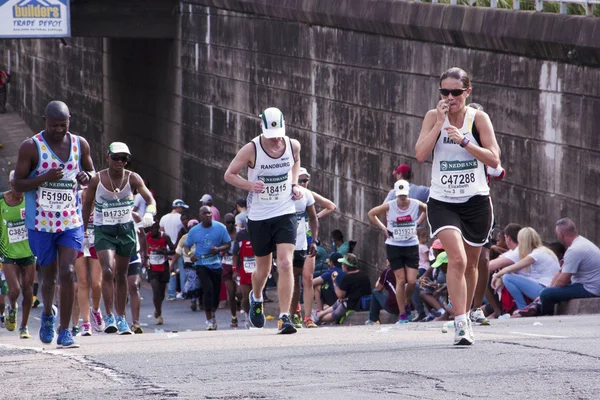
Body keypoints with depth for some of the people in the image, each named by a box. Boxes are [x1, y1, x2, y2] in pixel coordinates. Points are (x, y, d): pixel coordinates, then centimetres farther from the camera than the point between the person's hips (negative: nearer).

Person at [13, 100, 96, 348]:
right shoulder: (31, 147, -8)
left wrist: (86, 177, -8)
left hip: (71, 222, 1)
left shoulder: (80, 144, 3)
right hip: (41, 223, -1)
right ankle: (48, 314, 41)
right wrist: (45, 177, -24)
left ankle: (65, 332, -7)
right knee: (49, 276, 10)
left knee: (67, 273, -12)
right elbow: (18, 184, -7)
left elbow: (91, 173, 18)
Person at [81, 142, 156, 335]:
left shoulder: (132, 178, -7)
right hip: (103, 230, -2)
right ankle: (109, 316, -16)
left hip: (126, 229, 2)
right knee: (108, 270, -20)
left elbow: (150, 199, -13)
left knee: (121, 275, 9)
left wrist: (149, 213, -35)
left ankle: (121, 318, 19)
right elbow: (86, 205, 1)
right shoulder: (97, 180, -10)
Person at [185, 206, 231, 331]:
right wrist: (190, 254, -13)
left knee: (216, 291, 9)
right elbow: (187, 246, 9)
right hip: (202, 264, -2)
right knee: (208, 290, -16)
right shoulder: (194, 231, 0)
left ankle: (213, 313, 38)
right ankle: (209, 320, -8)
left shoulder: (220, 228, -1)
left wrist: (219, 249, -19)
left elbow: (228, 244, 1)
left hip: (216, 264, 2)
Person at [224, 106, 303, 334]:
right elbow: (229, 174, -4)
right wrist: (249, 185, -22)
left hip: (285, 215, 1)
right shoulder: (252, 150, -13)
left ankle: (284, 318, -13)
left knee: (285, 264, -15)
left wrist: (294, 185, 3)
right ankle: (256, 298, 46)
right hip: (259, 218, -1)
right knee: (263, 269, 12)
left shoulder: (293, 145, -4)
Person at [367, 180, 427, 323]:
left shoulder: (416, 205, -6)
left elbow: (428, 209, 16)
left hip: (411, 246, 1)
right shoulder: (389, 206, -9)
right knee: (401, 280, -4)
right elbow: (371, 213, 5)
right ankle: (402, 314, 4)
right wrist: (383, 228, -2)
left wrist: (418, 222, 4)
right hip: (394, 246, -1)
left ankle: (406, 303, 25)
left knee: (412, 281, -6)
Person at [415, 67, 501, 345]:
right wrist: (439, 123, -15)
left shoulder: (478, 118, -3)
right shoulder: (434, 117, 1)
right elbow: (420, 154, -11)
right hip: (442, 202, -1)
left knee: (470, 264, 14)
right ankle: (461, 324, -23)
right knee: (457, 259, -21)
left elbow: (494, 160, -10)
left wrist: (463, 140, -19)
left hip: (476, 201, 1)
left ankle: (465, 316, 35)